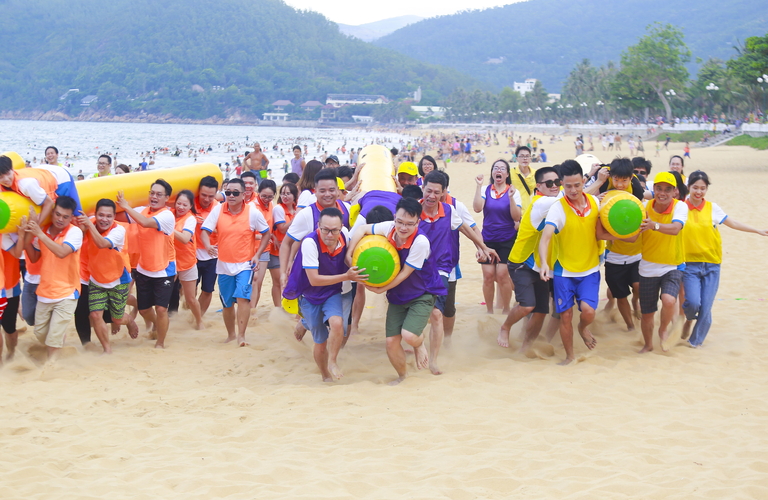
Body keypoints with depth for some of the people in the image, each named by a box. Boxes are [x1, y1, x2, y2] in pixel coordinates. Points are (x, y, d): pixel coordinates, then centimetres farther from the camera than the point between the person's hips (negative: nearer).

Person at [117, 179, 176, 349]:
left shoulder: (167, 215, -18)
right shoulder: (142, 211, 1)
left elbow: (146, 222, -34)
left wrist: (126, 206, -30)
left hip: (164, 271, -6)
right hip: (143, 270, 6)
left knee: (161, 308, -11)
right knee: (143, 309, 16)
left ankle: (160, 344, 7)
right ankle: (156, 326, 48)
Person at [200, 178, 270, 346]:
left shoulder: (253, 212, -8)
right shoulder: (218, 210, -6)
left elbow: (266, 233, 2)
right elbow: (205, 231, -6)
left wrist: (257, 255, -8)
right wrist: (208, 246, -28)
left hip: (245, 264, -3)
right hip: (224, 264, 3)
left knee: (243, 296, -21)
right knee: (227, 303, 13)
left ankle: (241, 336, -17)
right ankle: (230, 334, 33)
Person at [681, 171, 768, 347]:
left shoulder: (712, 208, 4)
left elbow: (732, 223, 12)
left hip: (711, 264, 2)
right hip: (690, 264, -2)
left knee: (706, 307, -2)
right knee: (693, 302, -18)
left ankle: (696, 341, 18)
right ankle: (689, 319, 19)